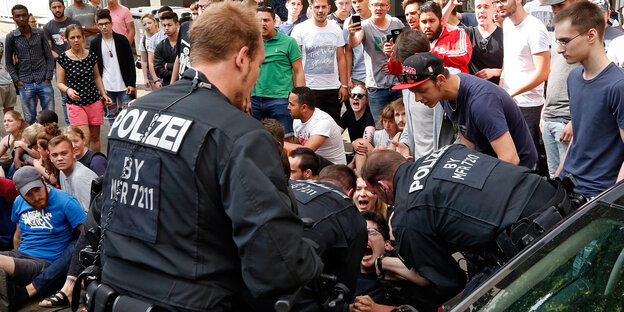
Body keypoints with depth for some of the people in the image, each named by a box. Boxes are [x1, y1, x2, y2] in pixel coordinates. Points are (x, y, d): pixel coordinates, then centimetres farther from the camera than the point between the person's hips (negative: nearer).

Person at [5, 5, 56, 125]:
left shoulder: (39, 33, 4)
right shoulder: (11, 37, 1)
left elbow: (49, 57, 7)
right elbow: (8, 62, 8)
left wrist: (48, 78, -1)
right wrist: (17, 80, -1)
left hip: (44, 82, 1)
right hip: (25, 84, -1)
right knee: (29, 118, 3)